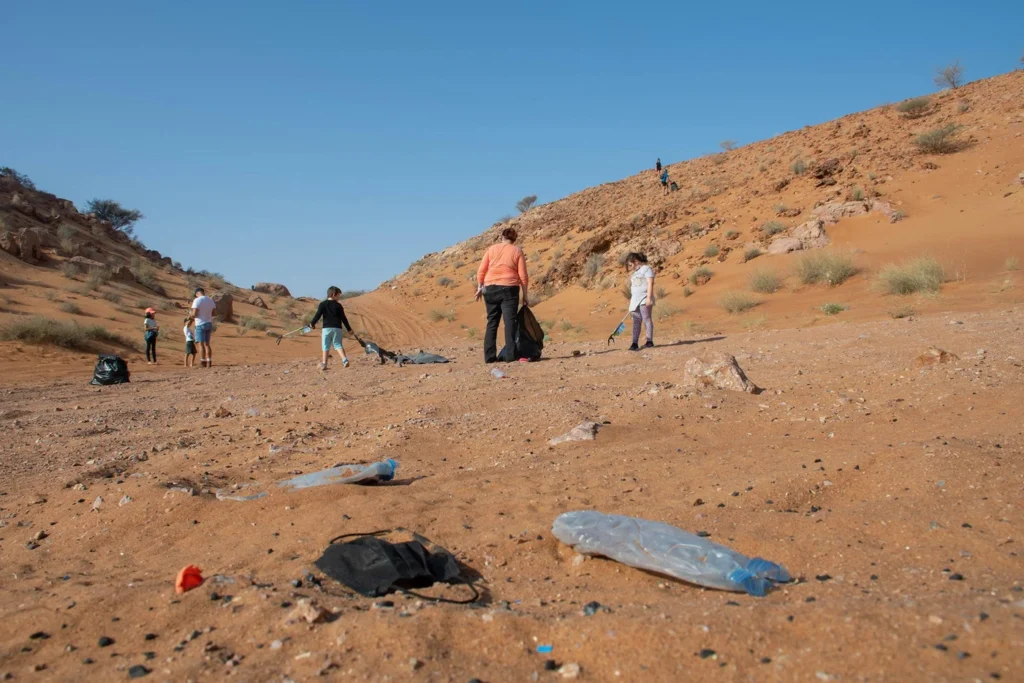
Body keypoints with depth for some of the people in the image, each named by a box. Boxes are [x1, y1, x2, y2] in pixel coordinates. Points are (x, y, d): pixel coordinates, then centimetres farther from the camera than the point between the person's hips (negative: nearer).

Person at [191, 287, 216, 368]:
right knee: (207, 344, 10)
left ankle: (203, 362, -5)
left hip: (200, 324, -6)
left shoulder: (197, 300, -12)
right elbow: (213, 313, 12)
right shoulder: (211, 300, 8)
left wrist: (191, 314, 5)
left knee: (201, 344, -3)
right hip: (209, 324, 6)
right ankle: (209, 362, 7)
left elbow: (194, 314, -16)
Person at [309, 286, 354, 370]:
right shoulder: (338, 305, 2)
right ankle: (344, 359, -13)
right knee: (338, 344, 6)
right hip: (337, 328, 0)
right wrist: (349, 329, 10)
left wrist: (312, 324, 12)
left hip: (326, 328, 0)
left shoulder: (323, 304, 2)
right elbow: (343, 318, 2)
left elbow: (318, 315, -3)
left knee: (326, 346, 6)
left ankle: (324, 364, 3)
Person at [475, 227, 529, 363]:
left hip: (490, 288, 3)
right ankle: (510, 356, -9)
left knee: (492, 323, 8)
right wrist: (525, 294, 5)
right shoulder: (517, 251, 3)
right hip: (509, 289, -3)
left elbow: (481, 271, 4)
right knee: (510, 322, -2)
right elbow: (523, 275, -1)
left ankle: (489, 356, 7)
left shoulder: (491, 249, 8)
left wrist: (480, 287, 12)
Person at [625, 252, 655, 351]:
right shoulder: (635, 273, 22)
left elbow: (650, 283, -12)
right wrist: (631, 299, 19)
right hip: (635, 300, 8)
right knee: (636, 322, 2)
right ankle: (635, 344, -1)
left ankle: (650, 341, -4)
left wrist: (649, 298, -19)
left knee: (646, 319, -8)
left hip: (644, 299, -8)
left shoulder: (646, 269, -3)